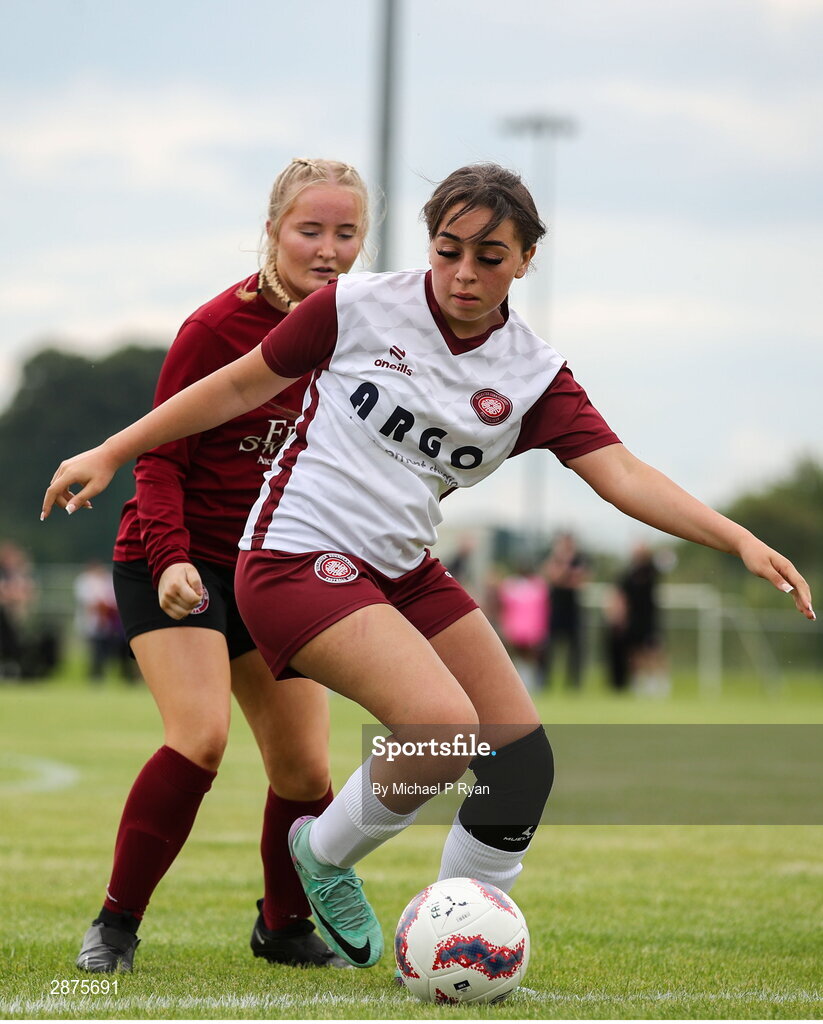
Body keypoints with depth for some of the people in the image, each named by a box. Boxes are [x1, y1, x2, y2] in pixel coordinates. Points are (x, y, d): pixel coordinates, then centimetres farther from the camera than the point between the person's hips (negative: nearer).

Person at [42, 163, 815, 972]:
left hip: (403, 571, 6)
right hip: (298, 558, -6)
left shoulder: (534, 375, 2)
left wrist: (740, 540, -21)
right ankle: (326, 856, 1)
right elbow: (241, 387, 4)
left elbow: (621, 474, -7)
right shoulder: (359, 307, -7)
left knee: (521, 763, -4)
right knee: (446, 726, -26)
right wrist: (111, 454, 7)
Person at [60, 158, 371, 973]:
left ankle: (283, 927, 28)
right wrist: (170, 558, -27)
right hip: (180, 564, -5)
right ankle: (116, 924, -10)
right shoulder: (218, 327, -15)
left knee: (304, 770, 2)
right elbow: (160, 456, -14)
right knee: (200, 736, -24)